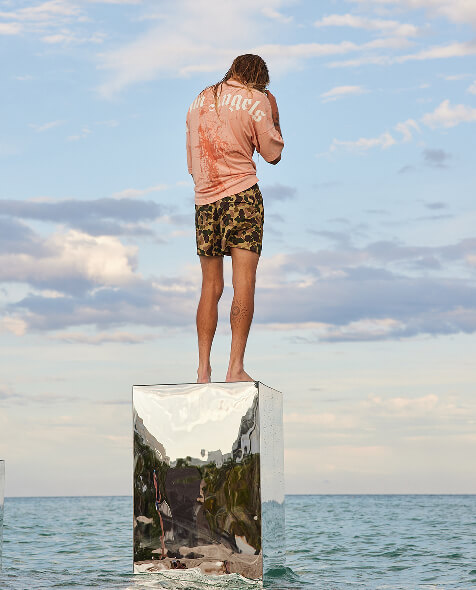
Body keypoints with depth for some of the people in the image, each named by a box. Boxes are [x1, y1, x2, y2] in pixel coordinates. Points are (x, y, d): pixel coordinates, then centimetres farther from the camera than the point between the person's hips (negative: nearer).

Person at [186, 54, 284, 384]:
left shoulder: (200, 101, 16)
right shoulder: (256, 100, 0)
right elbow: (272, 153, 4)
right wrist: (274, 117, 16)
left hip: (204, 199, 5)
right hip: (242, 195, -5)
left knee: (211, 288, 8)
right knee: (244, 283, -7)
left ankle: (203, 369, 5)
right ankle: (236, 367, -14)